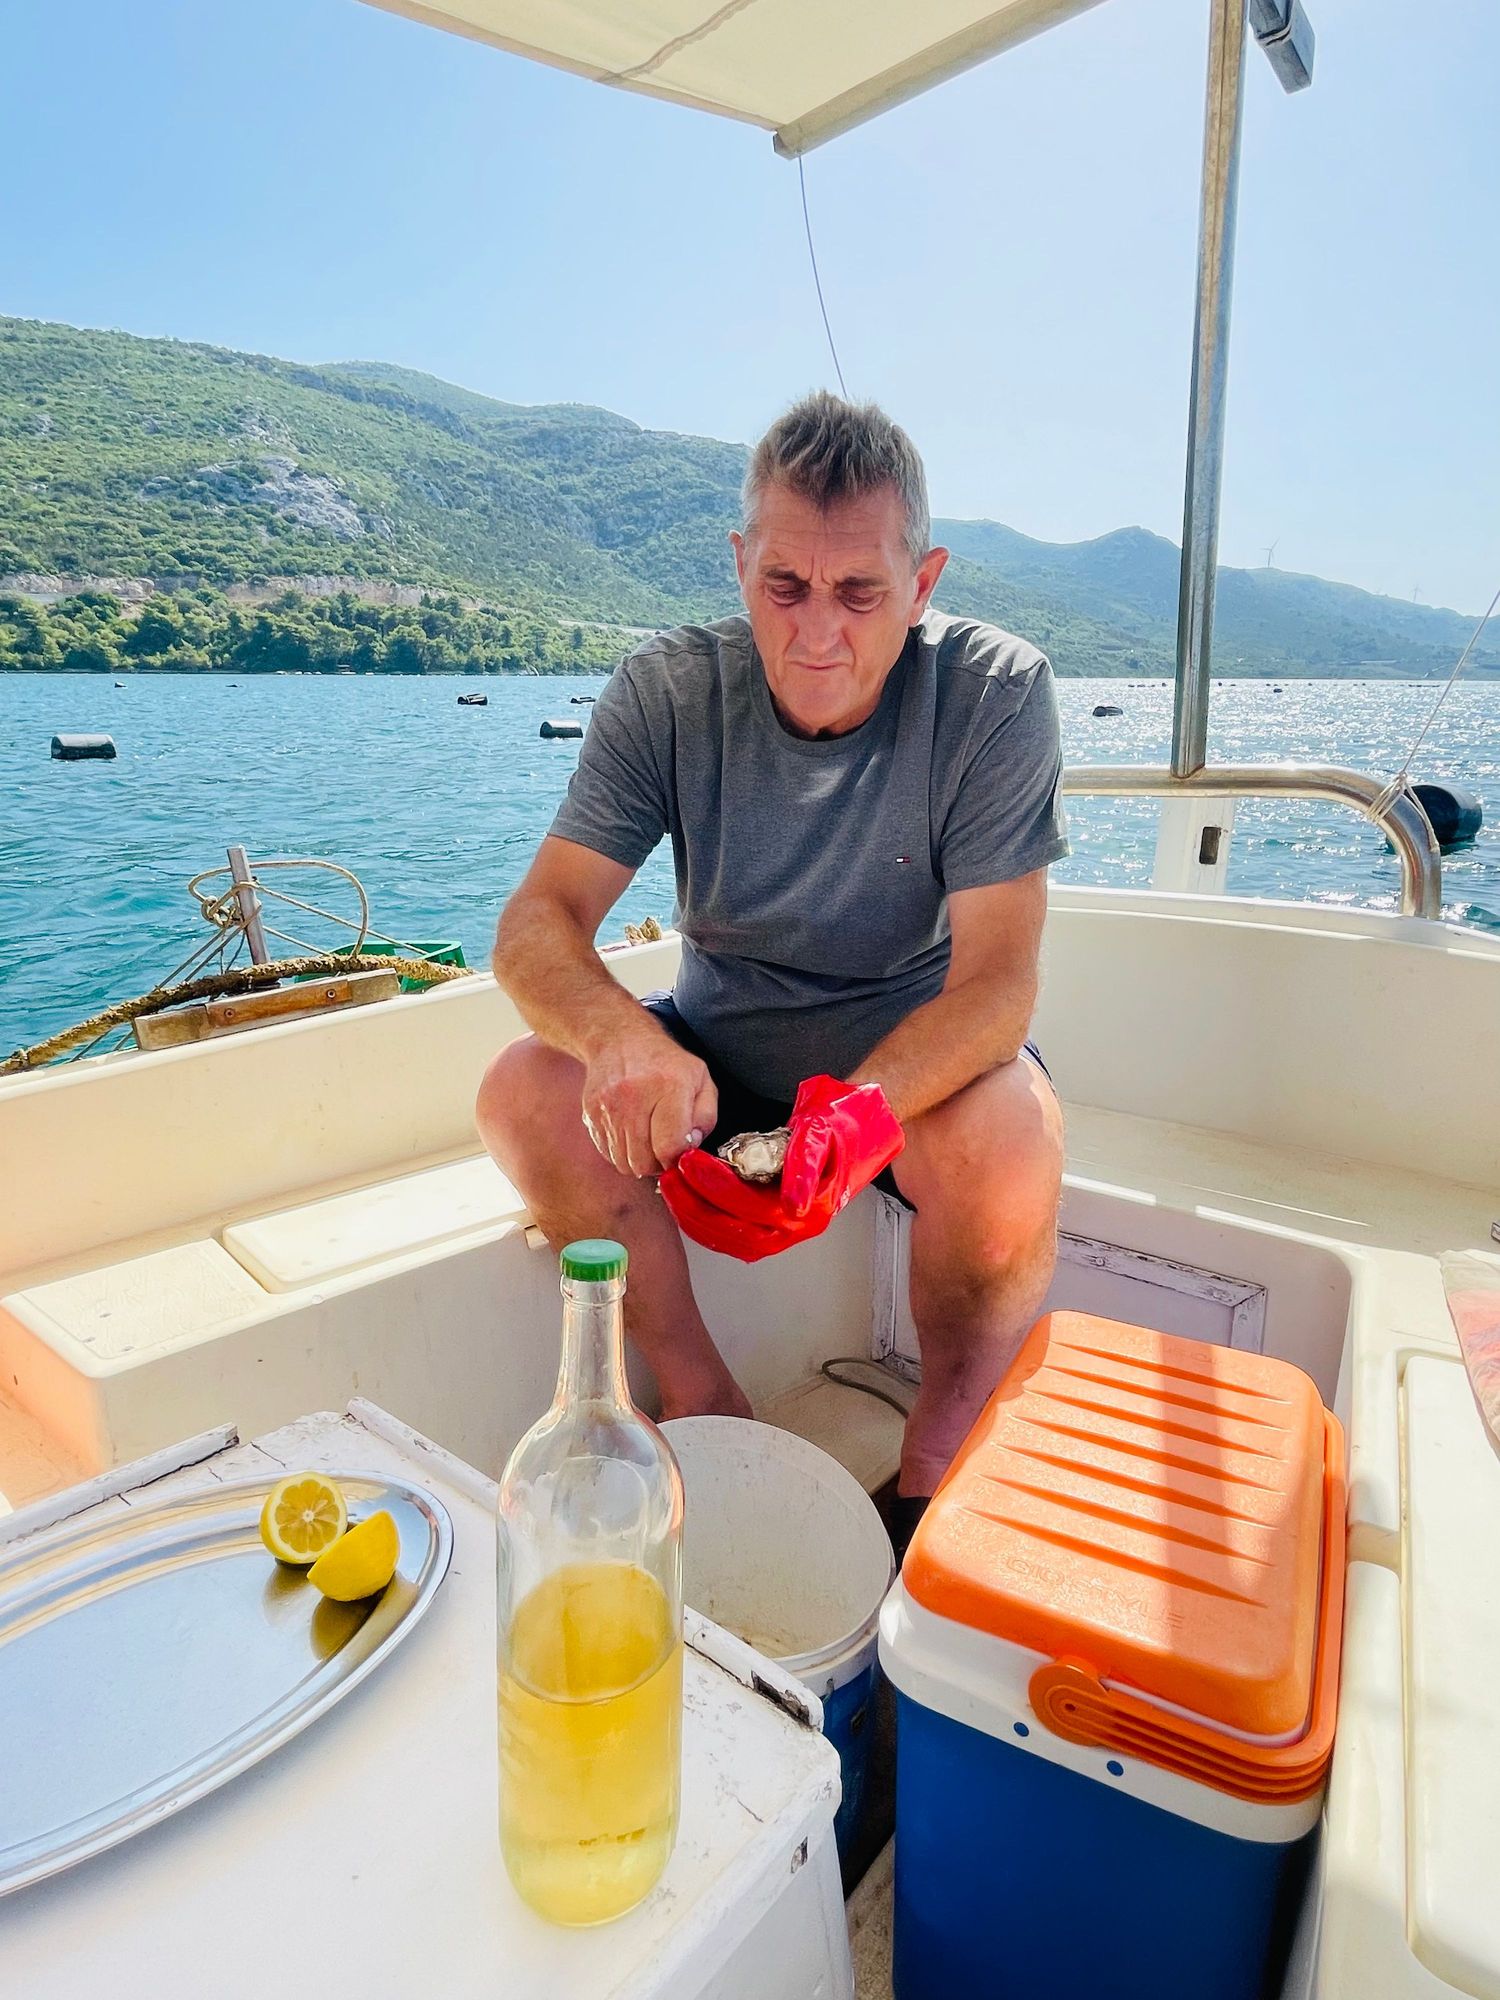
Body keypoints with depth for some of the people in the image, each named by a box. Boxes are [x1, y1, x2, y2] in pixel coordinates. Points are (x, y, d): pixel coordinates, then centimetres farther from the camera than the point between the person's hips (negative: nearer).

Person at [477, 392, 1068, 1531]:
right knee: (526, 1092, -21)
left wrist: (863, 1108, -42)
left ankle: (937, 1464, -6)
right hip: (720, 1048, 3)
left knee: (1008, 1142, -34)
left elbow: (998, 977, -22)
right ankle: (709, 1408, -3)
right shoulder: (669, 693, -11)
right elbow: (539, 921, -16)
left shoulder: (994, 693, -16)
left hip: (921, 1054, -2)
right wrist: (619, 1034, -40)